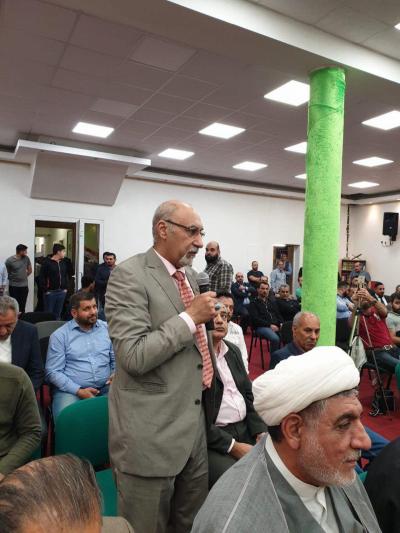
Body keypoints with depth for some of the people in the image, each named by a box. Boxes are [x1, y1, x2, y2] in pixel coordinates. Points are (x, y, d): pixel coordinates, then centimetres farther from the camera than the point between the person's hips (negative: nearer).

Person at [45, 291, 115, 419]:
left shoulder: (107, 328, 10)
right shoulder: (59, 335, 2)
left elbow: (116, 359, 16)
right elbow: (53, 371, -3)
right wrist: (79, 391, -13)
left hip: (105, 388, 2)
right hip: (70, 390, -2)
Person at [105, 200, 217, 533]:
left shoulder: (189, 274, 10)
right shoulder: (129, 275, -16)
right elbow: (134, 356, -25)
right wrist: (190, 316, -22)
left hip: (194, 422, 8)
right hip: (151, 431, -7)